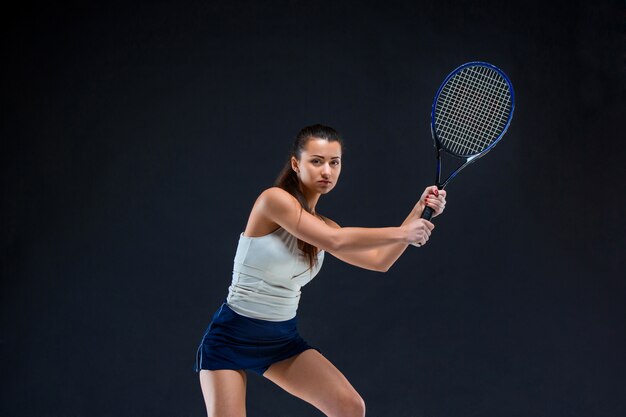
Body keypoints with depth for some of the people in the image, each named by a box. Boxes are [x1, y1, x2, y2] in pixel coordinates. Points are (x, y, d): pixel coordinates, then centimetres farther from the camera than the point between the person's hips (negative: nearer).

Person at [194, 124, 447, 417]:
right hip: (231, 338, -7)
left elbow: (379, 260, 5)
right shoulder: (274, 199, -17)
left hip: (283, 340, 7)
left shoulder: (323, 227, 5)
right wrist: (403, 233, -21)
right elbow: (335, 242, -26)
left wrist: (419, 210, -3)